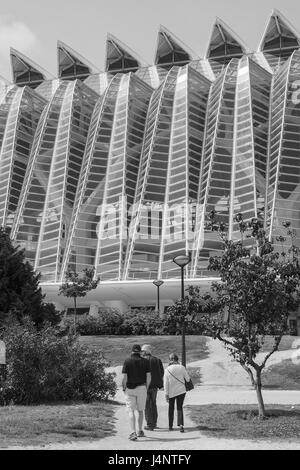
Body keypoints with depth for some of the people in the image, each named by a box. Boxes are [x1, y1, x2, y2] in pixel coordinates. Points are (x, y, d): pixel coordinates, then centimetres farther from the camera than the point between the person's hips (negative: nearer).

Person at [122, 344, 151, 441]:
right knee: (140, 410, 18)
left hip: (130, 389, -2)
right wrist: (146, 388, 11)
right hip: (142, 388, 2)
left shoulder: (127, 361, -6)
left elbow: (124, 377, -10)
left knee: (131, 411, -2)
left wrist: (123, 388, 3)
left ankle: (133, 433, -15)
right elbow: (148, 377, -1)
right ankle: (140, 431, 27)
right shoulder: (145, 361, 1)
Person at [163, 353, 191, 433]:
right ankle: (180, 425, -11)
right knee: (179, 408, 7)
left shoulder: (167, 369, -8)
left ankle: (170, 426, 21)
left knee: (171, 408, 16)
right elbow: (188, 379, 1)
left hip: (171, 392, 0)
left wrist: (166, 394, -4)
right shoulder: (182, 367, -6)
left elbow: (166, 383, -8)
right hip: (181, 391, 0)